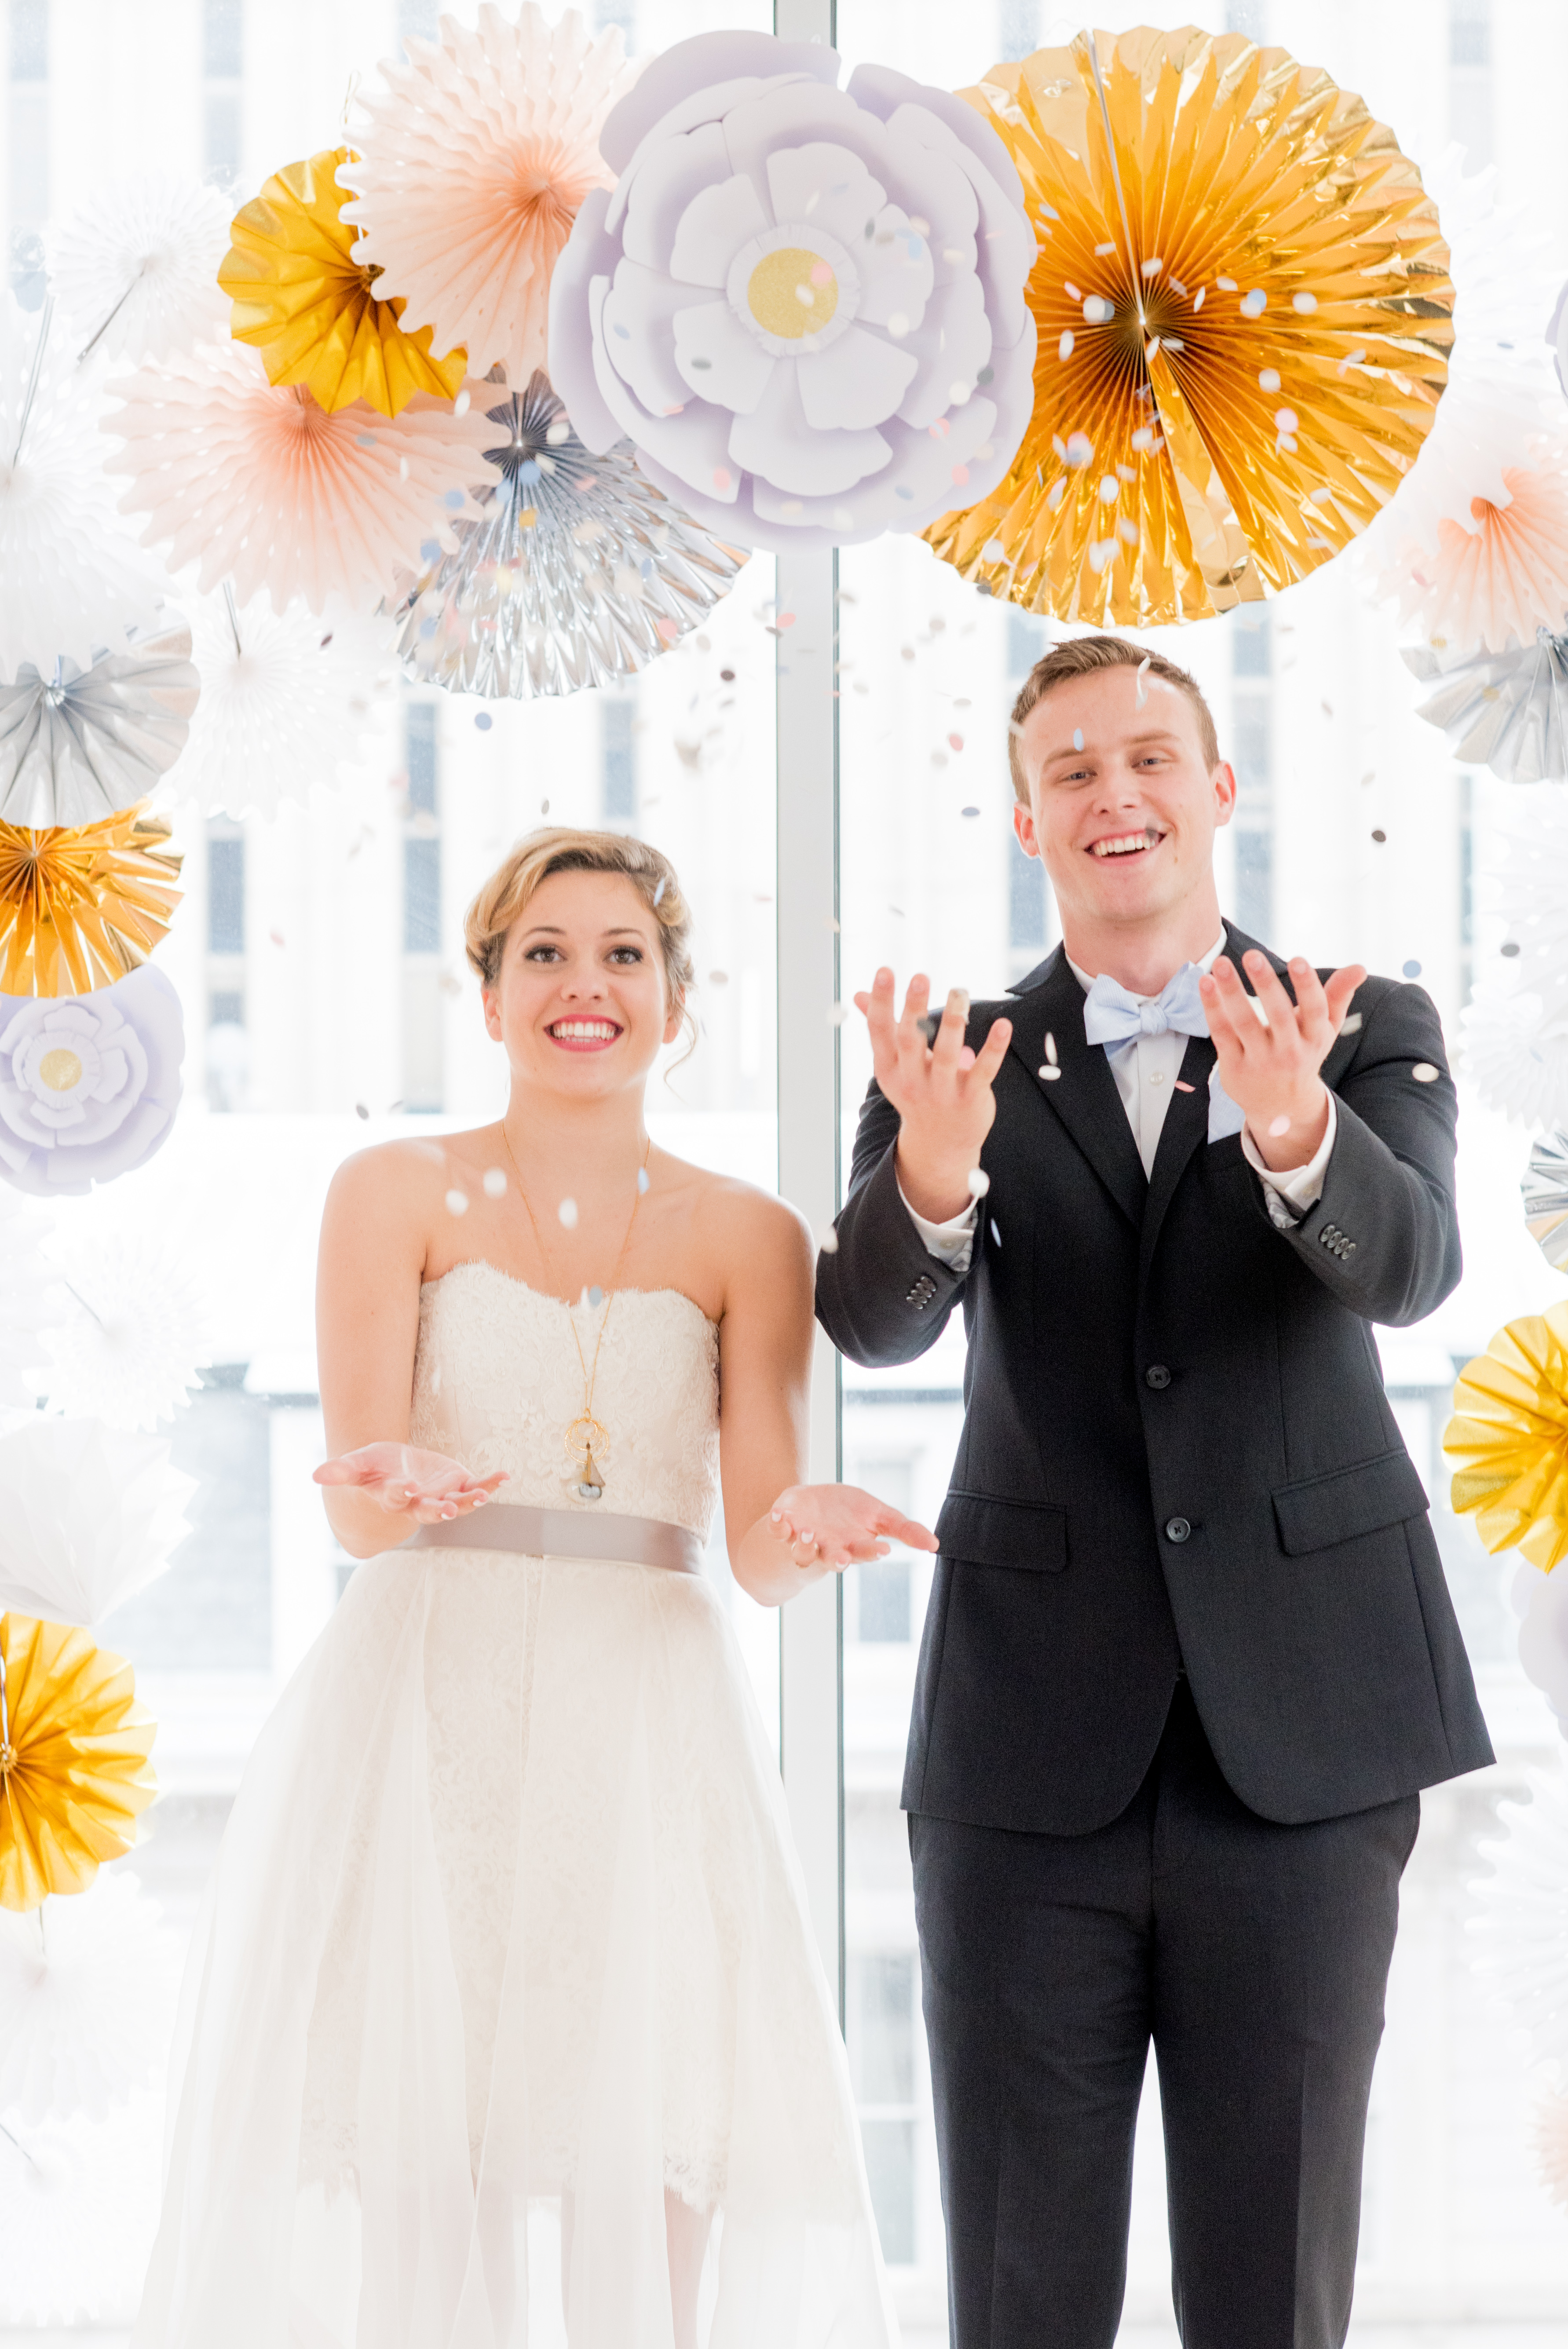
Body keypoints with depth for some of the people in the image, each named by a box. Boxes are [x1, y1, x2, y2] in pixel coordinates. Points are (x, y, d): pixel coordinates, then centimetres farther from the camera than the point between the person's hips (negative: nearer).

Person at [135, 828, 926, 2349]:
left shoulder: (748, 1239, 10)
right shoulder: (396, 1196, 6)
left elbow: (758, 1552, 3)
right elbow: (355, 1508, -4)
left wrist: (803, 1533, -19)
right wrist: (397, 1493, -27)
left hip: (650, 1739, 1)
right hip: (420, 1723, -1)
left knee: (658, 2183, -8)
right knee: (406, 2176, -9)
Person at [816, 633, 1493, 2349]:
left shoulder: (1370, 1037, 5)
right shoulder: (955, 1067, 7)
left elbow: (1407, 1268, -14)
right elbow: (873, 1323, -9)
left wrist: (1292, 1126, -36)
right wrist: (932, 1174, -32)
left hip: (1299, 1740, 0)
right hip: (1032, 1751, 1)